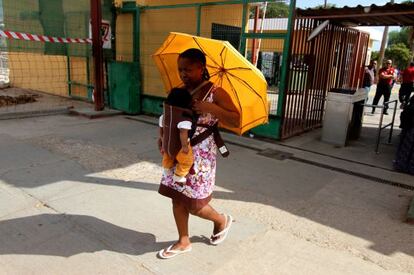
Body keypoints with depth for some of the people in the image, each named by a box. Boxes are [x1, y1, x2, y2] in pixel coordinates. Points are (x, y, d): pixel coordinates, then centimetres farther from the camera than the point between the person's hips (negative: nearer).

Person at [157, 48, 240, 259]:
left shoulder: (215, 93, -12)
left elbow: (236, 121, -16)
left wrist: (211, 108, -28)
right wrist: (162, 136, 1)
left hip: (200, 156, -6)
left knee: (193, 204, 4)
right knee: (177, 198, 12)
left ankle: (222, 221, 36)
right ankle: (183, 242, 32)